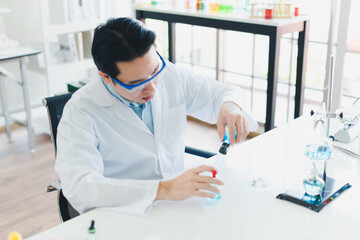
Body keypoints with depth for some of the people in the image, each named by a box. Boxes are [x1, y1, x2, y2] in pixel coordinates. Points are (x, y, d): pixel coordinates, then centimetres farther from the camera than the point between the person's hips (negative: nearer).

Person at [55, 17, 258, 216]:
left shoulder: (169, 75, -2)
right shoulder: (81, 110, -16)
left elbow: (220, 92, 12)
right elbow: (78, 187, -28)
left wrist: (230, 106, -13)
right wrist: (164, 189, -34)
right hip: (123, 219, -3)